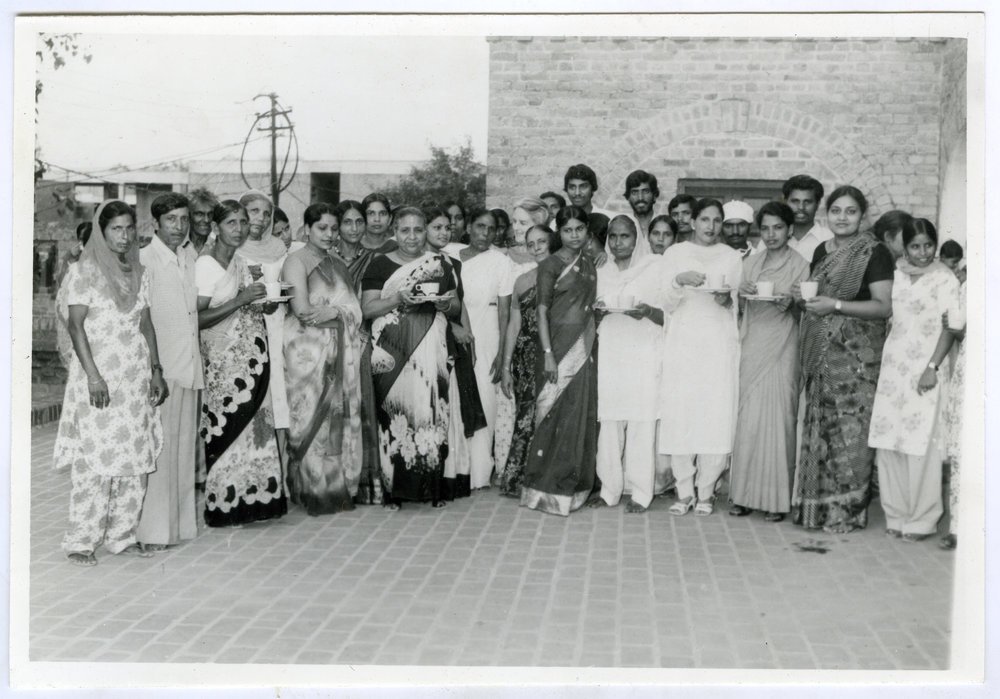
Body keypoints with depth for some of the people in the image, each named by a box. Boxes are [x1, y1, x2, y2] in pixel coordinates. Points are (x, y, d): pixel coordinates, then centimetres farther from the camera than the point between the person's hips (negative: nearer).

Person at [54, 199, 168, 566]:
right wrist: (93, 375, -16)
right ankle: (81, 541, 2)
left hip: (136, 375, 5)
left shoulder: (139, 273, 13)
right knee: (94, 458, -7)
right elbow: (75, 325, -9)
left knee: (135, 456, 4)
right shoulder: (84, 271, -3)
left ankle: (121, 534, 15)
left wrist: (155, 370, 9)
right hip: (98, 375, -5)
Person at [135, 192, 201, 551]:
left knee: (185, 447, 11)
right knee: (159, 447, -5)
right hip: (161, 368, -7)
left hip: (191, 367, 7)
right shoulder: (145, 259, -8)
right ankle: (153, 530, 1)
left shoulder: (191, 256, 13)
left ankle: (180, 521, 21)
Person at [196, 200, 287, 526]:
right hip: (224, 359, -8)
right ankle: (223, 504, 4)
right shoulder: (206, 264, -10)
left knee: (254, 423, 6)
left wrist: (267, 303, 1)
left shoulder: (240, 260, 14)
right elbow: (198, 319, -17)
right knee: (228, 426, -6)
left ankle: (250, 498, 14)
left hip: (252, 356, 8)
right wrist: (242, 300, -20)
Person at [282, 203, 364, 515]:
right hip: (308, 352, -6)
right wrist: (342, 309, -4)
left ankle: (339, 487, 11)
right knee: (313, 418, -5)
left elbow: (356, 309, 11)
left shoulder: (338, 264, 19)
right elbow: (302, 310, -15)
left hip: (342, 353, 6)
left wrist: (333, 311, -9)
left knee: (341, 418, 4)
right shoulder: (296, 260, -2)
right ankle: (313, 491, 1)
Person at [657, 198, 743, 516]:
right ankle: (684, 491, 3)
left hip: (719, 345, 1)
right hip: (682, 344, 0)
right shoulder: (674, 254, 11)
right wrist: (679, 281, -12)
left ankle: (705, 491, 3)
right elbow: (666, 304, 6)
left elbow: (738, 306, 15)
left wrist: (726, 300, -7)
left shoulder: (732, 257, 13)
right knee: (679, 415, -7)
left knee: (717, 416, -7)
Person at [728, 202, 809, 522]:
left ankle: (776, 498, 3)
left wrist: (790, 303, -16)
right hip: (751, 348, 3)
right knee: (747, 419, 0)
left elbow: (803, 314, 3)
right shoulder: (750, 262, 13)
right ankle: (745, 494, 6)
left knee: (777, 418, -4)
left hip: (781, 349, -3)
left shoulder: (800, 265, 3)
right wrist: (743, 292, -3)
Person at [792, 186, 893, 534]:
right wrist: (803, 296, 4)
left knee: (849, 430, -5)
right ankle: (817, 504, 16)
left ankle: (846, 511, 4)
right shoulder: (821, 251, 15)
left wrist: (835, 305, -19)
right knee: (819, 427, 7)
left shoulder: (875, 253, -6)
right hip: (821, 354, 6)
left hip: (856, 355, -6)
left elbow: (884, 307, -12)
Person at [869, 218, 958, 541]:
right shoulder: (895, 274, 11)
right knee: (888, 444, 4)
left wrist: (932, 367, -12)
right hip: (892, 368, 4)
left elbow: (949, 329, -4)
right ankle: (896, 514, 14)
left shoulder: (944, 279, -2)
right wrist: (878, 361, 4)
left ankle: (921, 520, 5)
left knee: (921, 447, -4)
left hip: (924, 370, -4)